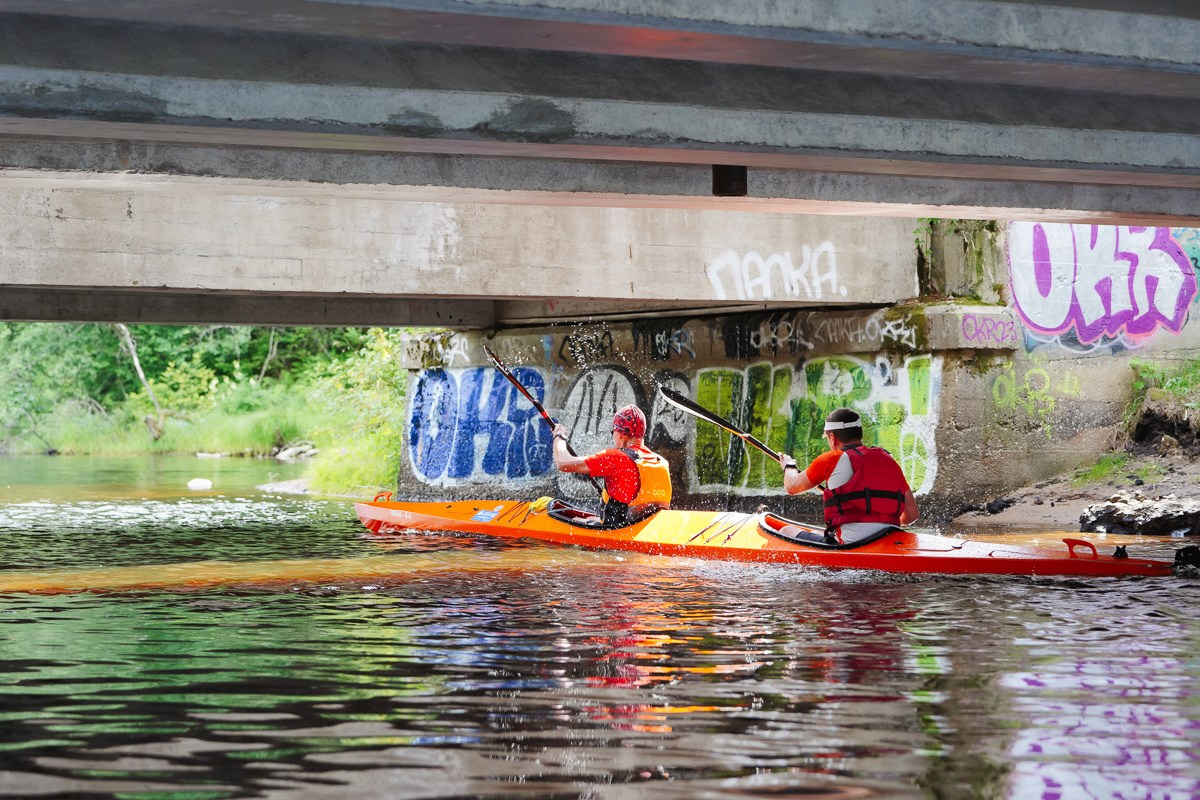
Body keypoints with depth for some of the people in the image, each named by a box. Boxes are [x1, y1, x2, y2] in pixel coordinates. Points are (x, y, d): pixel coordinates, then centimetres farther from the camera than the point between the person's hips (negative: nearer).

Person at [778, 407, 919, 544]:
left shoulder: (830, 460, 0)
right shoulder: (889, 461, 12)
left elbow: (792, 487, 15)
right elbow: (912, 514, 12)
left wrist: (789, 466, 38)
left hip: (848, 543, -6)